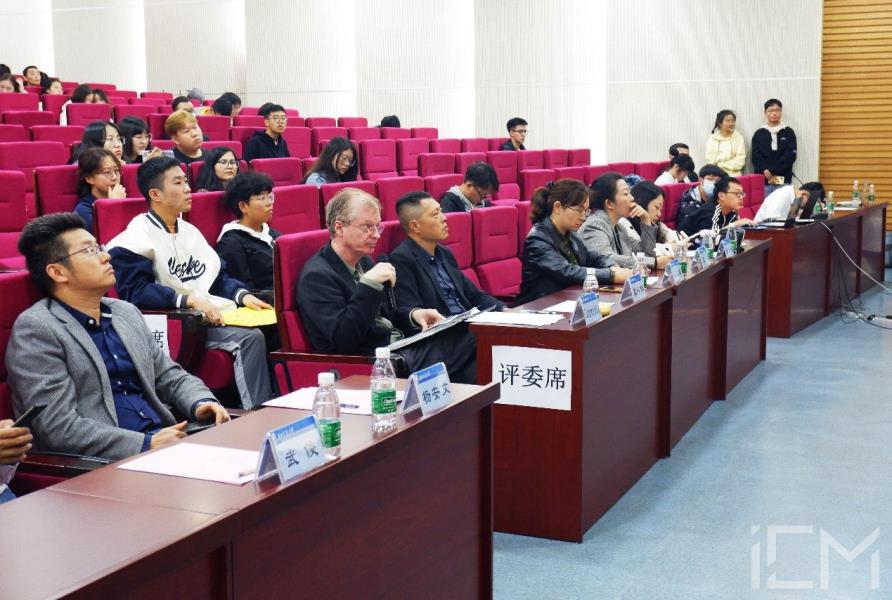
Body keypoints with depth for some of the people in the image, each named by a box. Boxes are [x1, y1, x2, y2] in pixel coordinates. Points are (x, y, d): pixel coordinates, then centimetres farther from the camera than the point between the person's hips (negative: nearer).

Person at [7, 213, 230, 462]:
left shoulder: (127, 313, 17)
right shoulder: (35, 329, -6)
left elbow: (170, 376, 23)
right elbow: (58, 427, -15)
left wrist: (201, 403, 1)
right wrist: (147, 444, -19)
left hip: (164, 439, 8)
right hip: (106, 461, -7)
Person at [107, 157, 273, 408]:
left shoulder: (189, 230, 20)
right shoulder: (136, 238, -6)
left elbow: (218, 275, 23)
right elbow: (135, 291, -17)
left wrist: (243, 295, 3)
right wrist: (190, 300, -21)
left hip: (213, 315, 8)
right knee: (250, 336, -28)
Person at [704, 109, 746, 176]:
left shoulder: (738, 137, 8)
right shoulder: (712, 139, 9)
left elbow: (740, 161, 0)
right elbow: (710, 159, 0)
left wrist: (721, 164, -4)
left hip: (734, 176, 0)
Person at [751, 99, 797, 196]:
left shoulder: (788, 132, 8)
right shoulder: (759, 133, 11)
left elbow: (790, 156, -2)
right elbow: (756, 157, 3)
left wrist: (772, 170, -11)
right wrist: (766, 171, -13)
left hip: (783, 181, -1)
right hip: (762, 180, 1)